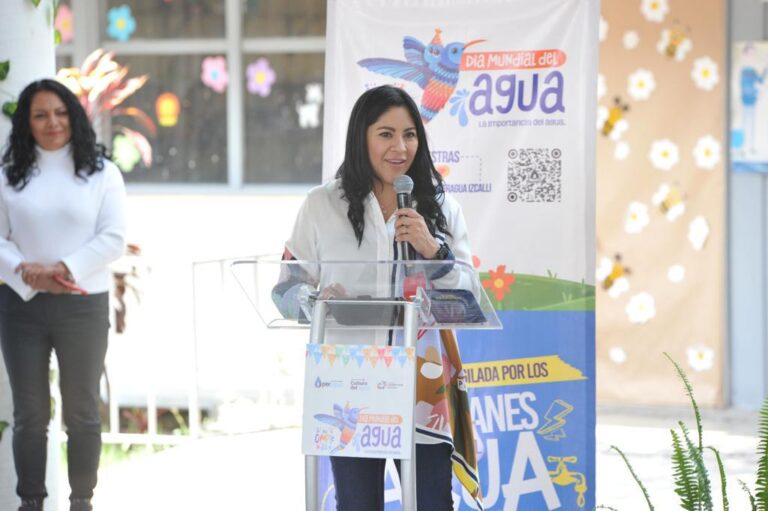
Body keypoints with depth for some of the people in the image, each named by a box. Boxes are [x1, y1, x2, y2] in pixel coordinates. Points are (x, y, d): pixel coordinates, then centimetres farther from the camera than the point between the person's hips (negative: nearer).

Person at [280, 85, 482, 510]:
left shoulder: (440, 206, 11)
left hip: (424, 383, 1)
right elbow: (287, 289, 3)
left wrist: (433, 250, -10)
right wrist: (317, 303, -19)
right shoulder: (323, 205, 5)